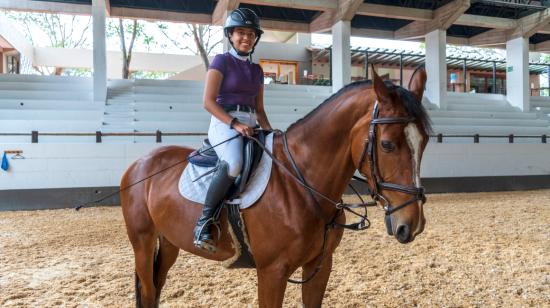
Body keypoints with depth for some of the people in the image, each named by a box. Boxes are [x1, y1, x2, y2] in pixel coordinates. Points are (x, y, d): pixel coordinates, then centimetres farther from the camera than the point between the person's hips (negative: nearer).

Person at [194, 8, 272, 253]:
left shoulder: (257, 70, 19)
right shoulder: (221, 61, 1)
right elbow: (209, 102, -8)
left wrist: (270, 132, 3)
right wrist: (235, 124, -19)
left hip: (250, 126, 7)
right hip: (224, 123, -7)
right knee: (234, 163, -37)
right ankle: (204, 221, -24)